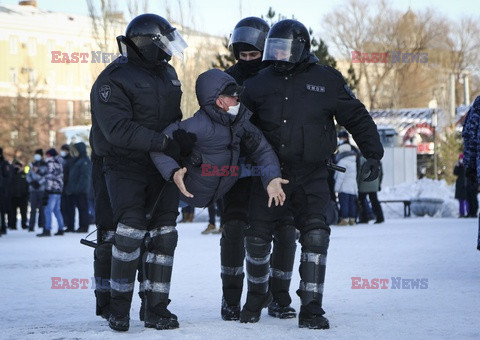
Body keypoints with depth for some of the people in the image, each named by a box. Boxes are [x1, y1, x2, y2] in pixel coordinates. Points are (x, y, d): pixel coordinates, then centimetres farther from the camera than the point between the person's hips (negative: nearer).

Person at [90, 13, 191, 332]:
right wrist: (164, 142, -30)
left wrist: (183, 142, 11)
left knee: (163, 234, 2)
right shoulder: (113, 80, -13)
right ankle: (120, 306, -3)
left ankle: (157, 308, 8)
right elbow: (118, 129, -25)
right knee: (131, 228, -16)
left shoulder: (167, 73, 12)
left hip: (162, 167, 6)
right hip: (126, 166, -6)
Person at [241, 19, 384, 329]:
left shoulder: (327, 81, 0)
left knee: (315, 236, -14)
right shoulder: (261, 82, 5)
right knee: (257, 238, 5)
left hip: (311, 177, -2)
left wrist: (373, 154, 0)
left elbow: (357, 118, 5)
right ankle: (257, 297, 29)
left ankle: (311, 309, -6)